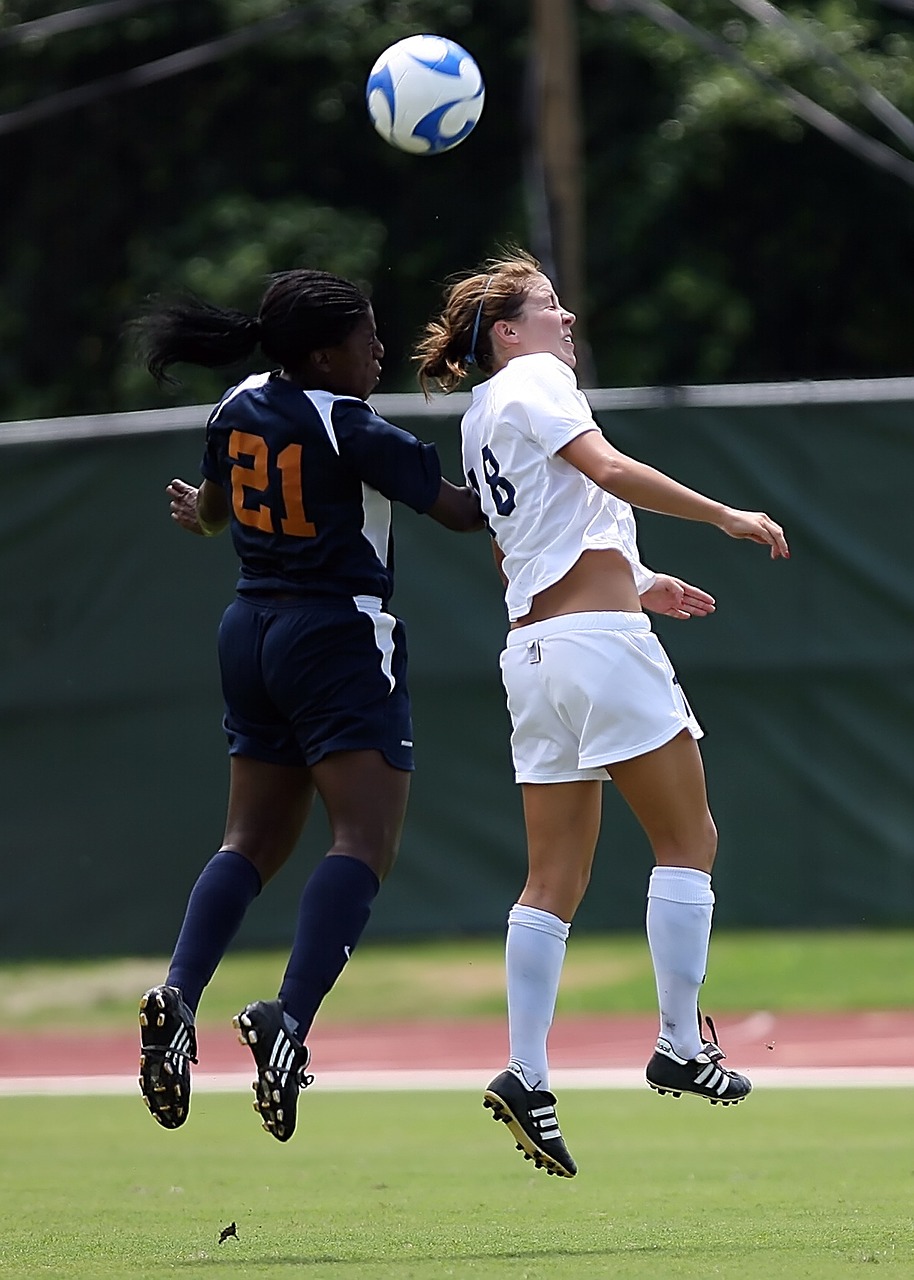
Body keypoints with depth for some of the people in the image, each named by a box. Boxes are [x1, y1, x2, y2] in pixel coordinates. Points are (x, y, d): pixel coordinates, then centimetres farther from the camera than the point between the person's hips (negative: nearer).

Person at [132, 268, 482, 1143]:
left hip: (252, 634, 8)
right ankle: (288, 1021, -28)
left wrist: (197, 513, 49)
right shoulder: (354, 431, -15)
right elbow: (458, 509, -10)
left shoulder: (238, 411, 6)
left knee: (253, 841, 15)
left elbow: (211, 507, 25)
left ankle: (178, 997, -2)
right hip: (340, 636, -8)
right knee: (365, 841, -12)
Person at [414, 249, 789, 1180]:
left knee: (555, 879, 5)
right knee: (688, 841, 0)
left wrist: (634, 583, 28)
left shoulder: (477, 422, 22)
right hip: (599, 641, -8)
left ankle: (526, 1075, -5)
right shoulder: (533, 381, -3)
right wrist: (727, 517, -14)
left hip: (531, 646, 8)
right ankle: (681, 1047, -2)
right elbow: (609, 471, -18)